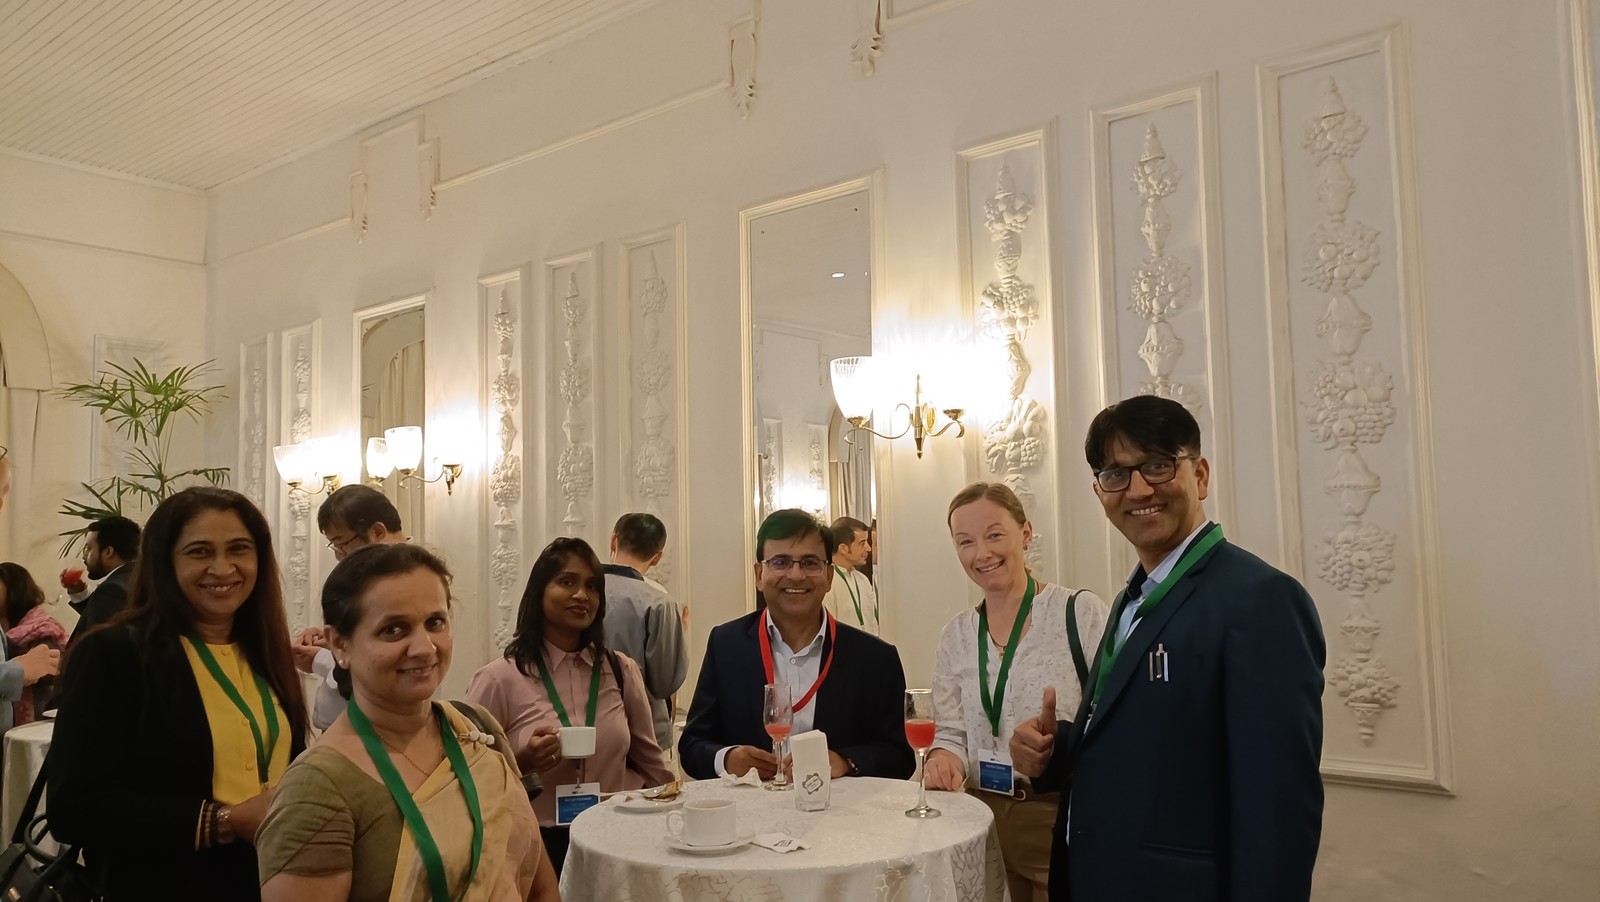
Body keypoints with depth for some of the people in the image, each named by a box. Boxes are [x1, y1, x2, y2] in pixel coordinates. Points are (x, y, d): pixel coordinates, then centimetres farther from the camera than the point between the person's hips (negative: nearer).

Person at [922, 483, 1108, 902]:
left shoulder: (1081, 612, -10)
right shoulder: (956, 635, 5)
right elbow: (951, 732, 9)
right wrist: (945, 757, -13)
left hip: (1065, 819, -4)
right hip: (985, 819, 4)